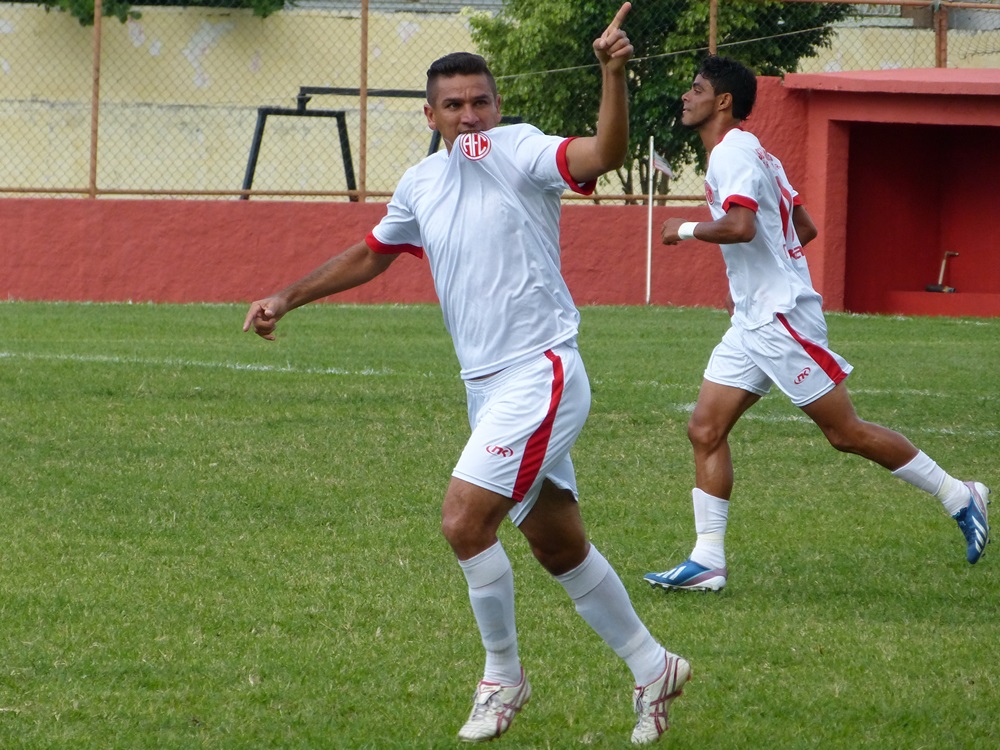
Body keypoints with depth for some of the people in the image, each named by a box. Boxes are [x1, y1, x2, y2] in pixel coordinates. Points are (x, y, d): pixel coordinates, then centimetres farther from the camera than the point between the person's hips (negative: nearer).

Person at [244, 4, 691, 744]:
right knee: (560, 547, 12)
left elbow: (604, 153, -29)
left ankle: (504, 676, 2)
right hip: (486, 385, 7)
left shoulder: (518, 150, -10)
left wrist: (614, 73, -44)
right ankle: (652, 669, 27)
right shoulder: (422, 183, 10)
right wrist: (286, 299, 24)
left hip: (539, 375, -7)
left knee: (465, 520, -17)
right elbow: (370, 254, 27)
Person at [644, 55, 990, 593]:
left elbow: (741, 226, -31)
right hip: (751, 321, 10)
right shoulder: (750, 153, 17)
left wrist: (685, 229, -15)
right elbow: (805, 228, 23)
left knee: (845, 433, -4)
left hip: (781, 318, -10)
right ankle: (707, 561, 0)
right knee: (705, 429, 2)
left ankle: (960, 497, 8)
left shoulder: (733, 152, -14)